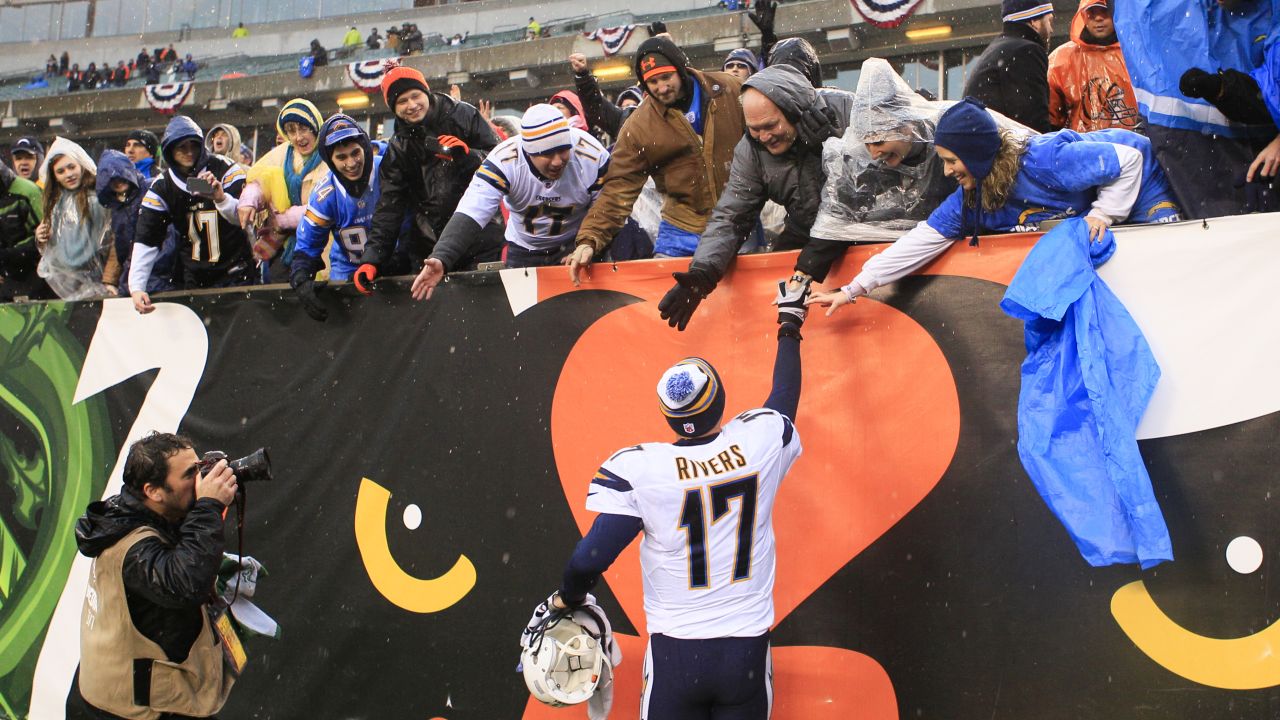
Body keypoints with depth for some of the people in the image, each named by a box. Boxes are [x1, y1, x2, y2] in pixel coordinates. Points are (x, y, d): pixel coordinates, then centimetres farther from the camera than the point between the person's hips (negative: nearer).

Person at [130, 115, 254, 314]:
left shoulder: (226, 170, -11)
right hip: (195, 278, 3)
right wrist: (136, 287, -19)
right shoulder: (161, 187, -2)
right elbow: (146, 240, -7)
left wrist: (221, 198, -44)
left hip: (234, 270, -3)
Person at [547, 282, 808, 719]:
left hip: (675, 653, -2)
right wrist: (789, 325, 31)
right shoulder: (761, 440, -7)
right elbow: (784, 398, 16)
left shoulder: (638, 469, -14)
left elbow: (591, 557, -12)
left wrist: (567, 598, 9)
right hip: (747, 650, 2)